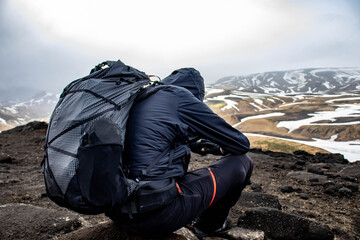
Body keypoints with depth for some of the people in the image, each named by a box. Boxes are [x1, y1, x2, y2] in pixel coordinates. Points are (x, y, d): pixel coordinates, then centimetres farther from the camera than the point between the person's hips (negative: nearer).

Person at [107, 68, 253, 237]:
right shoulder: (180, 96, -6)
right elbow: (242, 144, 2)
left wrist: (192, 143, 40)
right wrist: (220, 148, 24)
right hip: (156, 216, -9)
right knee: (242, 163, 5)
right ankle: (208, 226, 29)